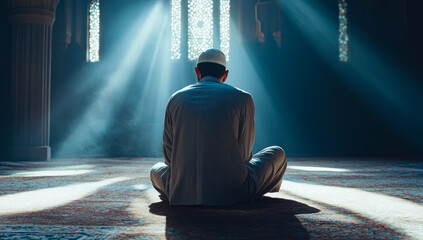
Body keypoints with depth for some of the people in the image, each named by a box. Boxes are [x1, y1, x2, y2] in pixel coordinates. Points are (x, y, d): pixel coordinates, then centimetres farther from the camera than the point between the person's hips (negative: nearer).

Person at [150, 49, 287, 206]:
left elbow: (169, 154, 10)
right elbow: (244, 154, 6)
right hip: (232, 192, -2)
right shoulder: (242, 98, 0)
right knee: (277, 153, 22)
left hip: (182, 195, 3)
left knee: (157, 169, 36)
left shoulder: (176, 99, 8)